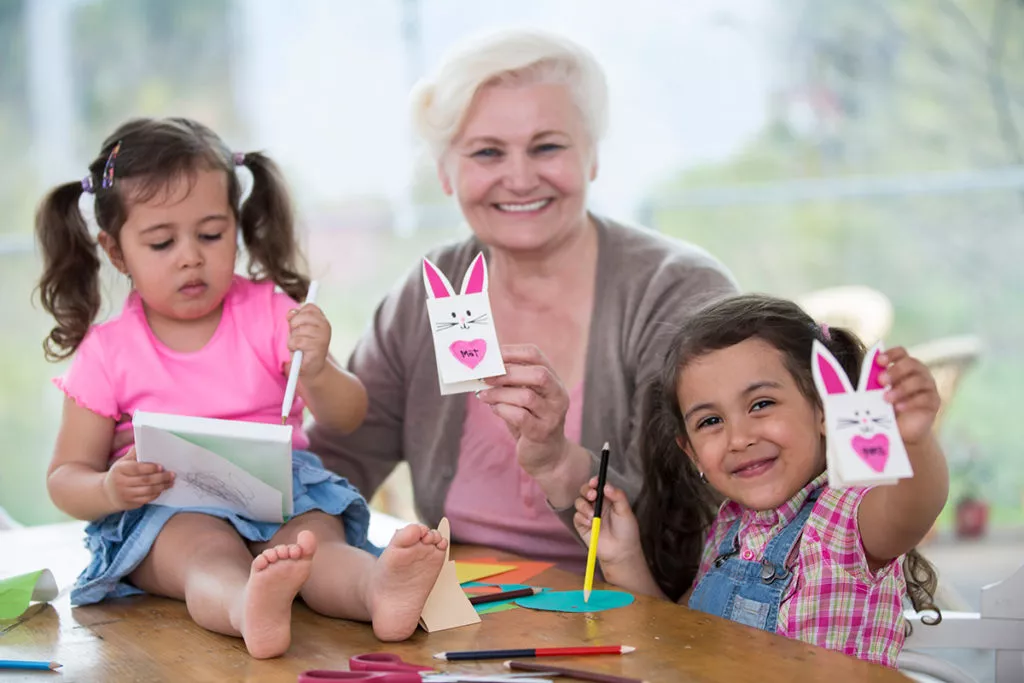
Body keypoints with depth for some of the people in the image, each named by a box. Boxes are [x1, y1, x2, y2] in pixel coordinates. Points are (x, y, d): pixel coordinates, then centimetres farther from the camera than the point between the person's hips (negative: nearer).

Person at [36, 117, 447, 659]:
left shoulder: (269, 314, 6)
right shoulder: (107, 354, 5)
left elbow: (348, 419, 1)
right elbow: (65, 476, 8)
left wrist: (315, 374, -22)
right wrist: (110, 490, -17)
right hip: (167, 513, -1)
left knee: (318, 536, -31)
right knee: (208, 552, -35)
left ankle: (381, 587, -62)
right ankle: (248, 608, -68)